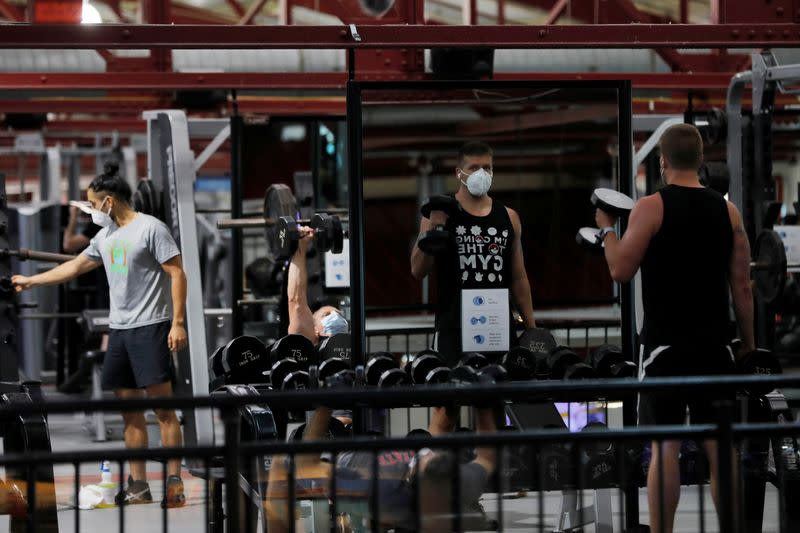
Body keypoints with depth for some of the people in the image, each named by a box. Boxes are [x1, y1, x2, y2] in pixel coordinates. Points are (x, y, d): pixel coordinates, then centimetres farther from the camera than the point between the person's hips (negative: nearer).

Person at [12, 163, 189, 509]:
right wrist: (29, 281, 31)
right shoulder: (106, 236, 16)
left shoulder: (150, 228, -7)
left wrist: (178, 323, -17)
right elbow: (75, 266, 28)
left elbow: (177, 274, -10)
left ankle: (174, 483, -9)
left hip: (149, 328, -8)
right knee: (130, 411, 7)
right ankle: (138, 486, 10)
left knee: (163, 407, -9)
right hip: (118, 330, 8)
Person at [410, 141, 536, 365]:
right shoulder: (440, 214, 1)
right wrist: (431, 231, -16)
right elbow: (417, 271, -3)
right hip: (454, 328, -3)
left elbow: (519, 278, 15)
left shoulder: (508, 218, 11)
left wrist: (531, 329, 10)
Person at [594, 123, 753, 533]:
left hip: (666, 343, -4)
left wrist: (607, 229, 9)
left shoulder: (651, 208, -7)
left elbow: (621, 270, -8)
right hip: (714, 343, 4)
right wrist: (748, 343, 14)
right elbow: (742, 286, 7)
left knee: (665, 445, -2)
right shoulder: (728, 211, 6)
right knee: (719, 445, 7)